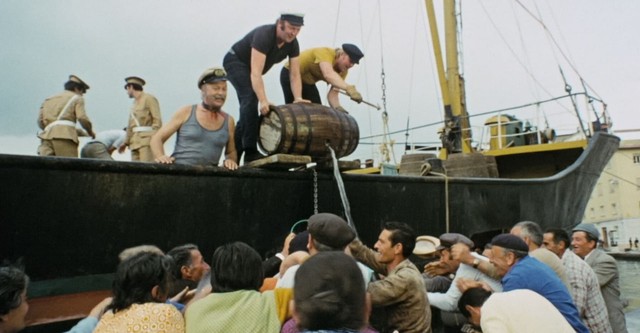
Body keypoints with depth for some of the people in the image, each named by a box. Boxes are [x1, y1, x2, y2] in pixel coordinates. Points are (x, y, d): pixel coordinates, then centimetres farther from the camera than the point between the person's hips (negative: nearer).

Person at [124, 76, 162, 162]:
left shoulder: (149, 98, 0)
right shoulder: (135, 103, 22)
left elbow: (157, 120, -9)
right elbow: (131, 126, 23)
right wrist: (126, 142, 19)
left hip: (148, 140, -7)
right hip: (135, 142, 7)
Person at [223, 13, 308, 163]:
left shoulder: (293, 43, -14)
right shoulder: (264, 35, -35)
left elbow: (295, 74, -13)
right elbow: (256, 73, -42)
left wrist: (298, 98, -29)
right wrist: (263, 101, -52)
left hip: (250, 66, 8)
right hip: (235, 61, -8)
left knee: (248, 108, 8)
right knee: (251, 99, -27)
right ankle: (251, 152, -27)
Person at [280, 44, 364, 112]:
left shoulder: (343, 71, -10)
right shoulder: (326, 53, -32)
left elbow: (333, 93, -13)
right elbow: (328, 75, -52)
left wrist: (337, 107, -34)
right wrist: (348, 88, -65)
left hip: (308, 82, 8)